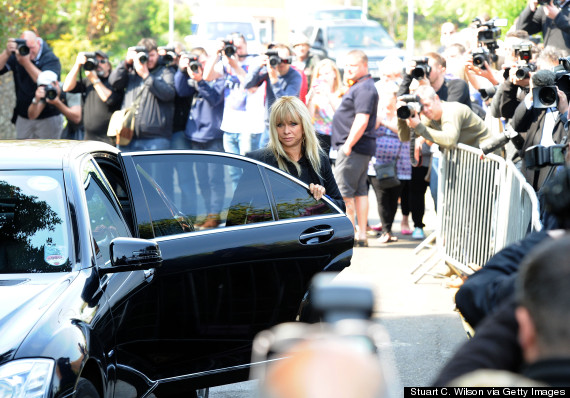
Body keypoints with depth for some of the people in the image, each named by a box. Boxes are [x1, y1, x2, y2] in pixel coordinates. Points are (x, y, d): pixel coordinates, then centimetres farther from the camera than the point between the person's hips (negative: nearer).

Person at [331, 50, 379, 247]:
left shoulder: (364, 89, -15)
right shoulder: (359, 87, 19)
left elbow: (362, 121, -23)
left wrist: (348, 145, -23)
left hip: (354, 148, -11)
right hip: (362, 148, 11)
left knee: (343, 191, -9)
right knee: (360, 191, 10)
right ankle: (362, 235, 12)